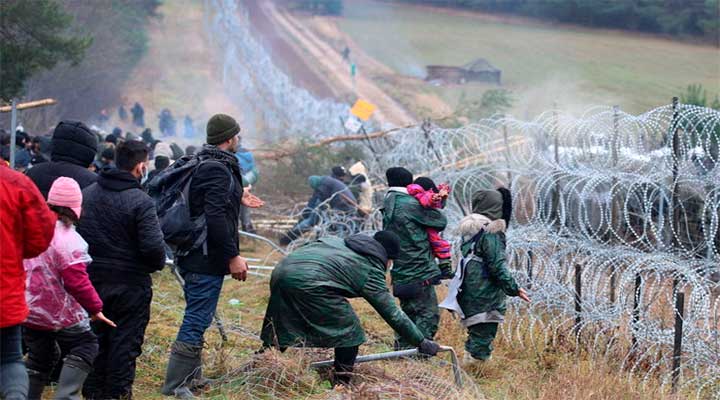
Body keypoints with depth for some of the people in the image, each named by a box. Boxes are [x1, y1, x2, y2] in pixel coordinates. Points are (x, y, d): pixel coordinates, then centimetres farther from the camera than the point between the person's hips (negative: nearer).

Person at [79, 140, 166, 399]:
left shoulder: (86, 194, 3)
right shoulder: (141, 202, -17)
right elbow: (153, 246, -21)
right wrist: (157, 264, 0)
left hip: (92, 280, 5)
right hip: (130, 283, -5)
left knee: (95, 340, 16)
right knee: (125, 343, 5)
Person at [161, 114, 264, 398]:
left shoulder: (202, 164, 13)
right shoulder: (218, 170, -18)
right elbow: (215, 218, -25)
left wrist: (238, 200, 28)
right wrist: (233, 256, -21)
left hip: (193, 256, 10)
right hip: (208, 259, -10)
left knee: (198, 318, 20)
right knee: (197, 320, -7)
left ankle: (192, 375, 31)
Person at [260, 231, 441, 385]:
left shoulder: (341, 242, 29)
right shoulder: (371, 272, 9)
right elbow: (394, 315, 10)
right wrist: (421, 342, 17)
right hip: (309, 282, -8)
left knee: (279, 332, 22)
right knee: (349, 331, 9)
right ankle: (341, 384, 13)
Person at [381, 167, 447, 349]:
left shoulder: (388, 208, 13)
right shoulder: (411, 205, -13)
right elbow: (441, 221, -7)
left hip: (401, 273, 9)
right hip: (419, 271, -8)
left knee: (409, 312, 19)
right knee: (429, 314, -4)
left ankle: (401, 348, 22)